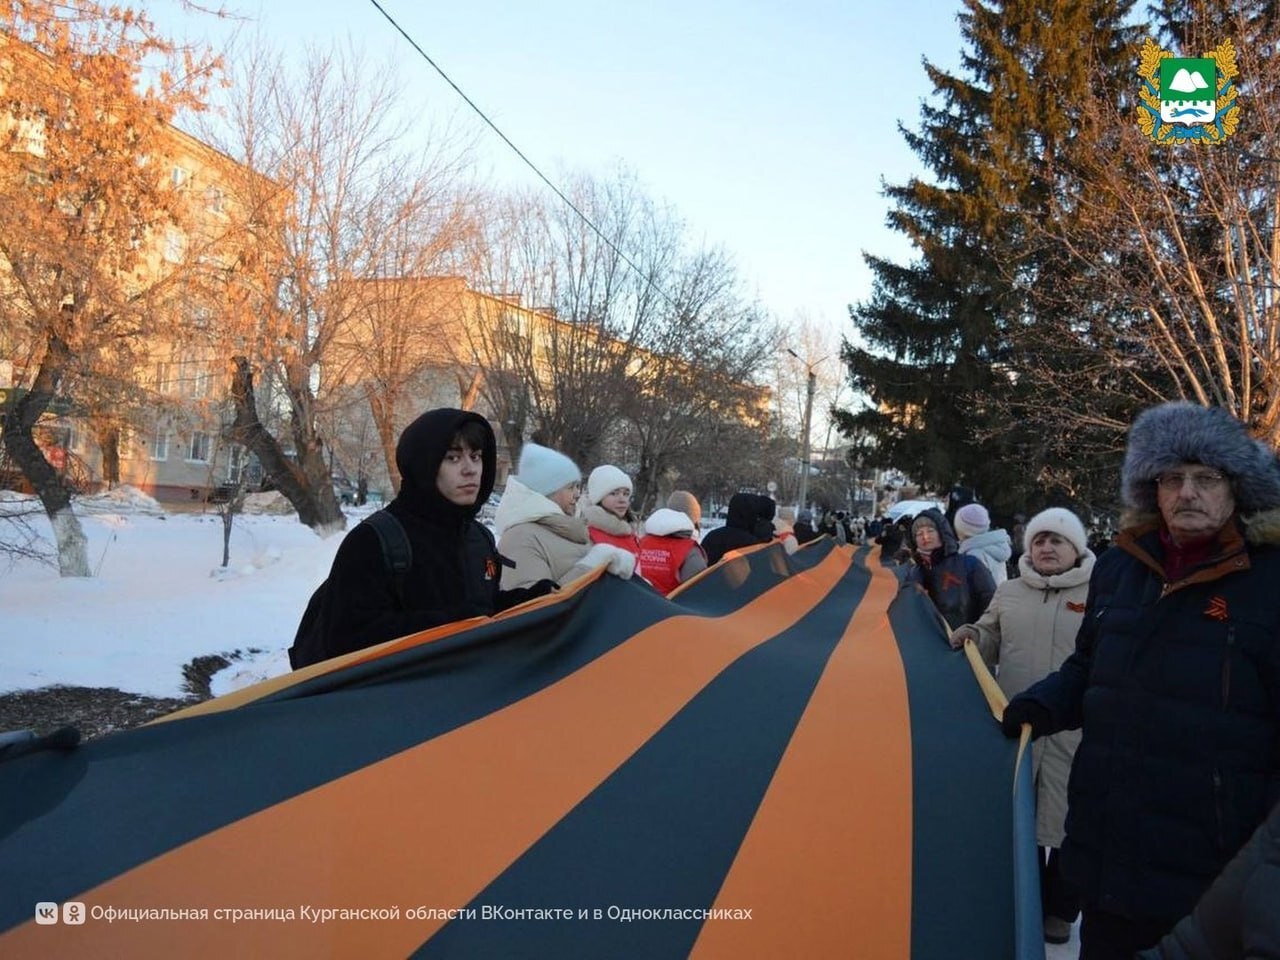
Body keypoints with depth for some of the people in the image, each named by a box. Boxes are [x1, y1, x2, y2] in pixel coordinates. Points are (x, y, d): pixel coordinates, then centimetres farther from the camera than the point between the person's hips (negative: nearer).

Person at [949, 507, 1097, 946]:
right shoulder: (1010, 592, 8)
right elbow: (991, 641, 20)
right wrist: (973, 635, -2)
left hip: (1073, 730, -4)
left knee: (1065, 824, 7)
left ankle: (1059, 911, 27)